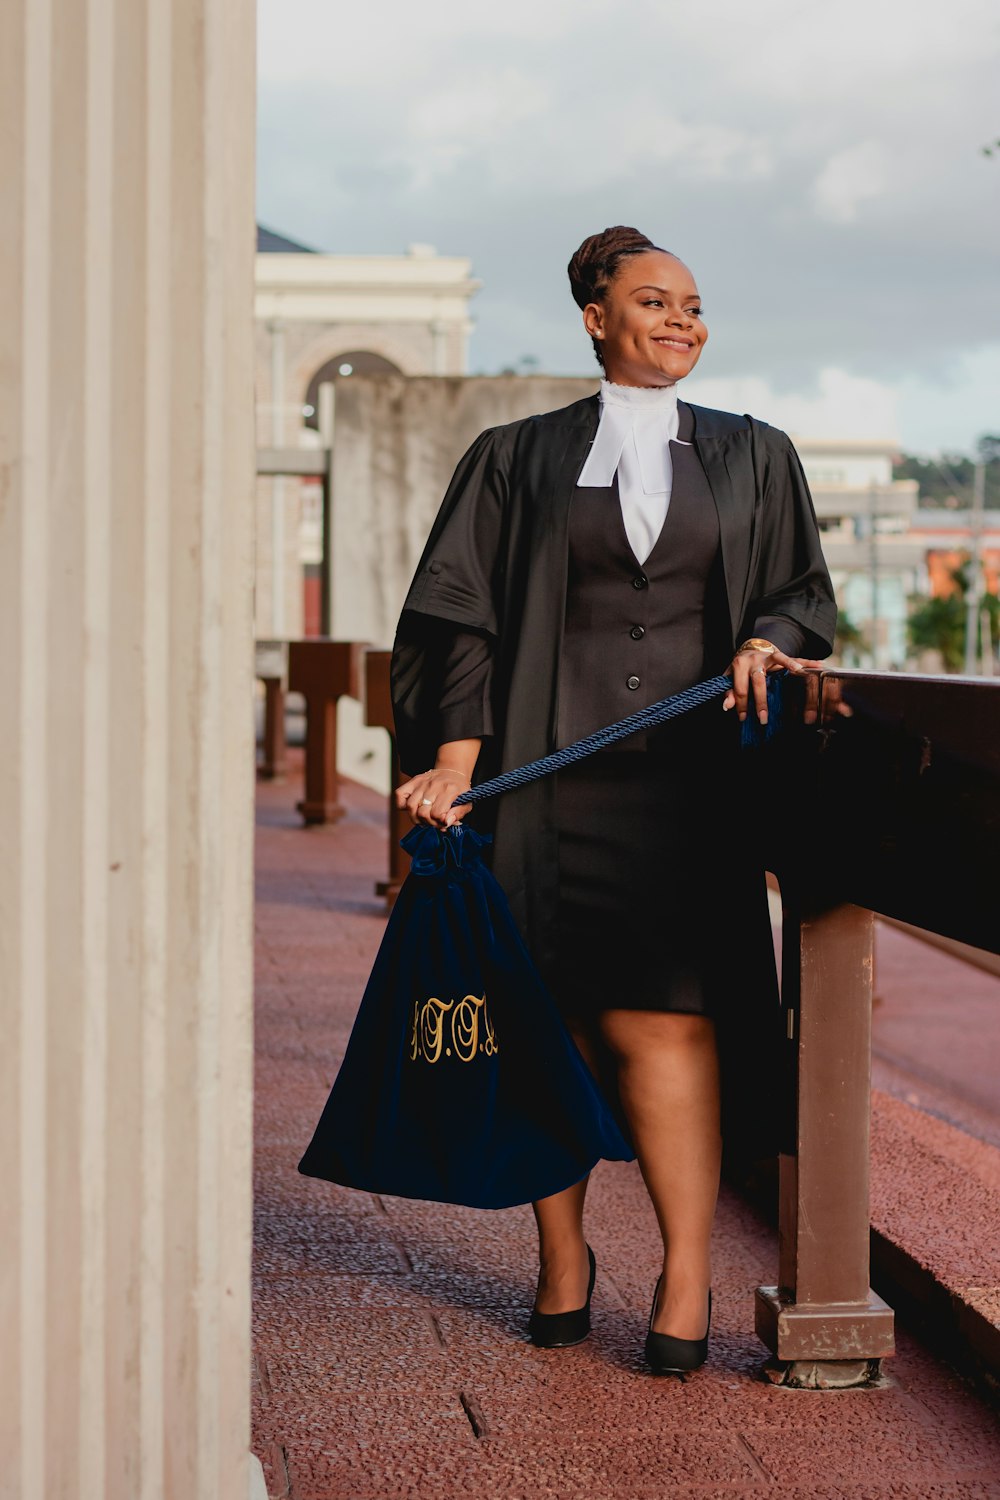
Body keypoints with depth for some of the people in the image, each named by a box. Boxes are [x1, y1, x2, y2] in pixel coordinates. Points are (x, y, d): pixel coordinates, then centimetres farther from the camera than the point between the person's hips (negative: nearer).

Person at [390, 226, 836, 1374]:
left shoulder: (754, 458, 15)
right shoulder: (518, 459, 10)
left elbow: (806, 590, 15)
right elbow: (461, 614, 3)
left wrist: (764, 641, -8)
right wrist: (458, 751, -10)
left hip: (689, 775, 0)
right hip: (553, 769, 0)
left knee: (664, 1019, -10)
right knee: (552, 1018, 1)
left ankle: (686, 1279, -6)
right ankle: (561, 1257, 16)